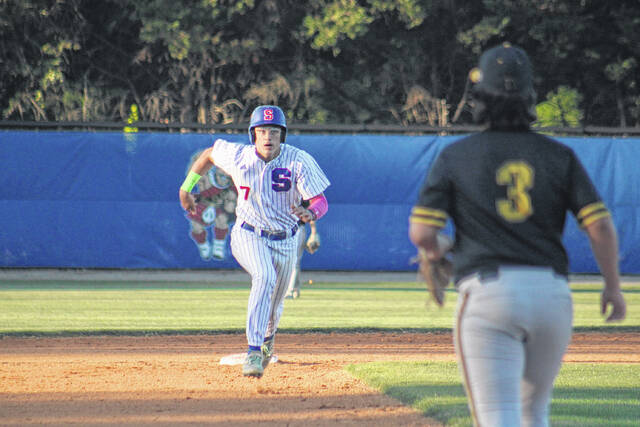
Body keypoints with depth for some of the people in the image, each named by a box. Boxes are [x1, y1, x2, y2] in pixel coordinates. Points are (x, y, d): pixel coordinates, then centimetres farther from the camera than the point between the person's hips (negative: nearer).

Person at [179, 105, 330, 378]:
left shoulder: (299, 161, -19)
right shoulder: (238, 156, -15)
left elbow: (321, 202, -23)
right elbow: (209, 154, 6)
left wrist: (310, 214, -45)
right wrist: (185, 189, 10)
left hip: (284, 242, 2)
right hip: (248, 235, -2)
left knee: (274, 306, 17)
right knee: (265, 277, -33)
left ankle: (266, 339, 53)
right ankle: (253, 351, -39)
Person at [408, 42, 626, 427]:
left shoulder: (455, 157, 3)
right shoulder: (559, 156, 8)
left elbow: (421, 232, -4)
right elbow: (601, 226, 0)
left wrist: (437, 251, 19)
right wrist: (613, 286, 13)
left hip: (487, 292, -3)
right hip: (553, 294, 3)